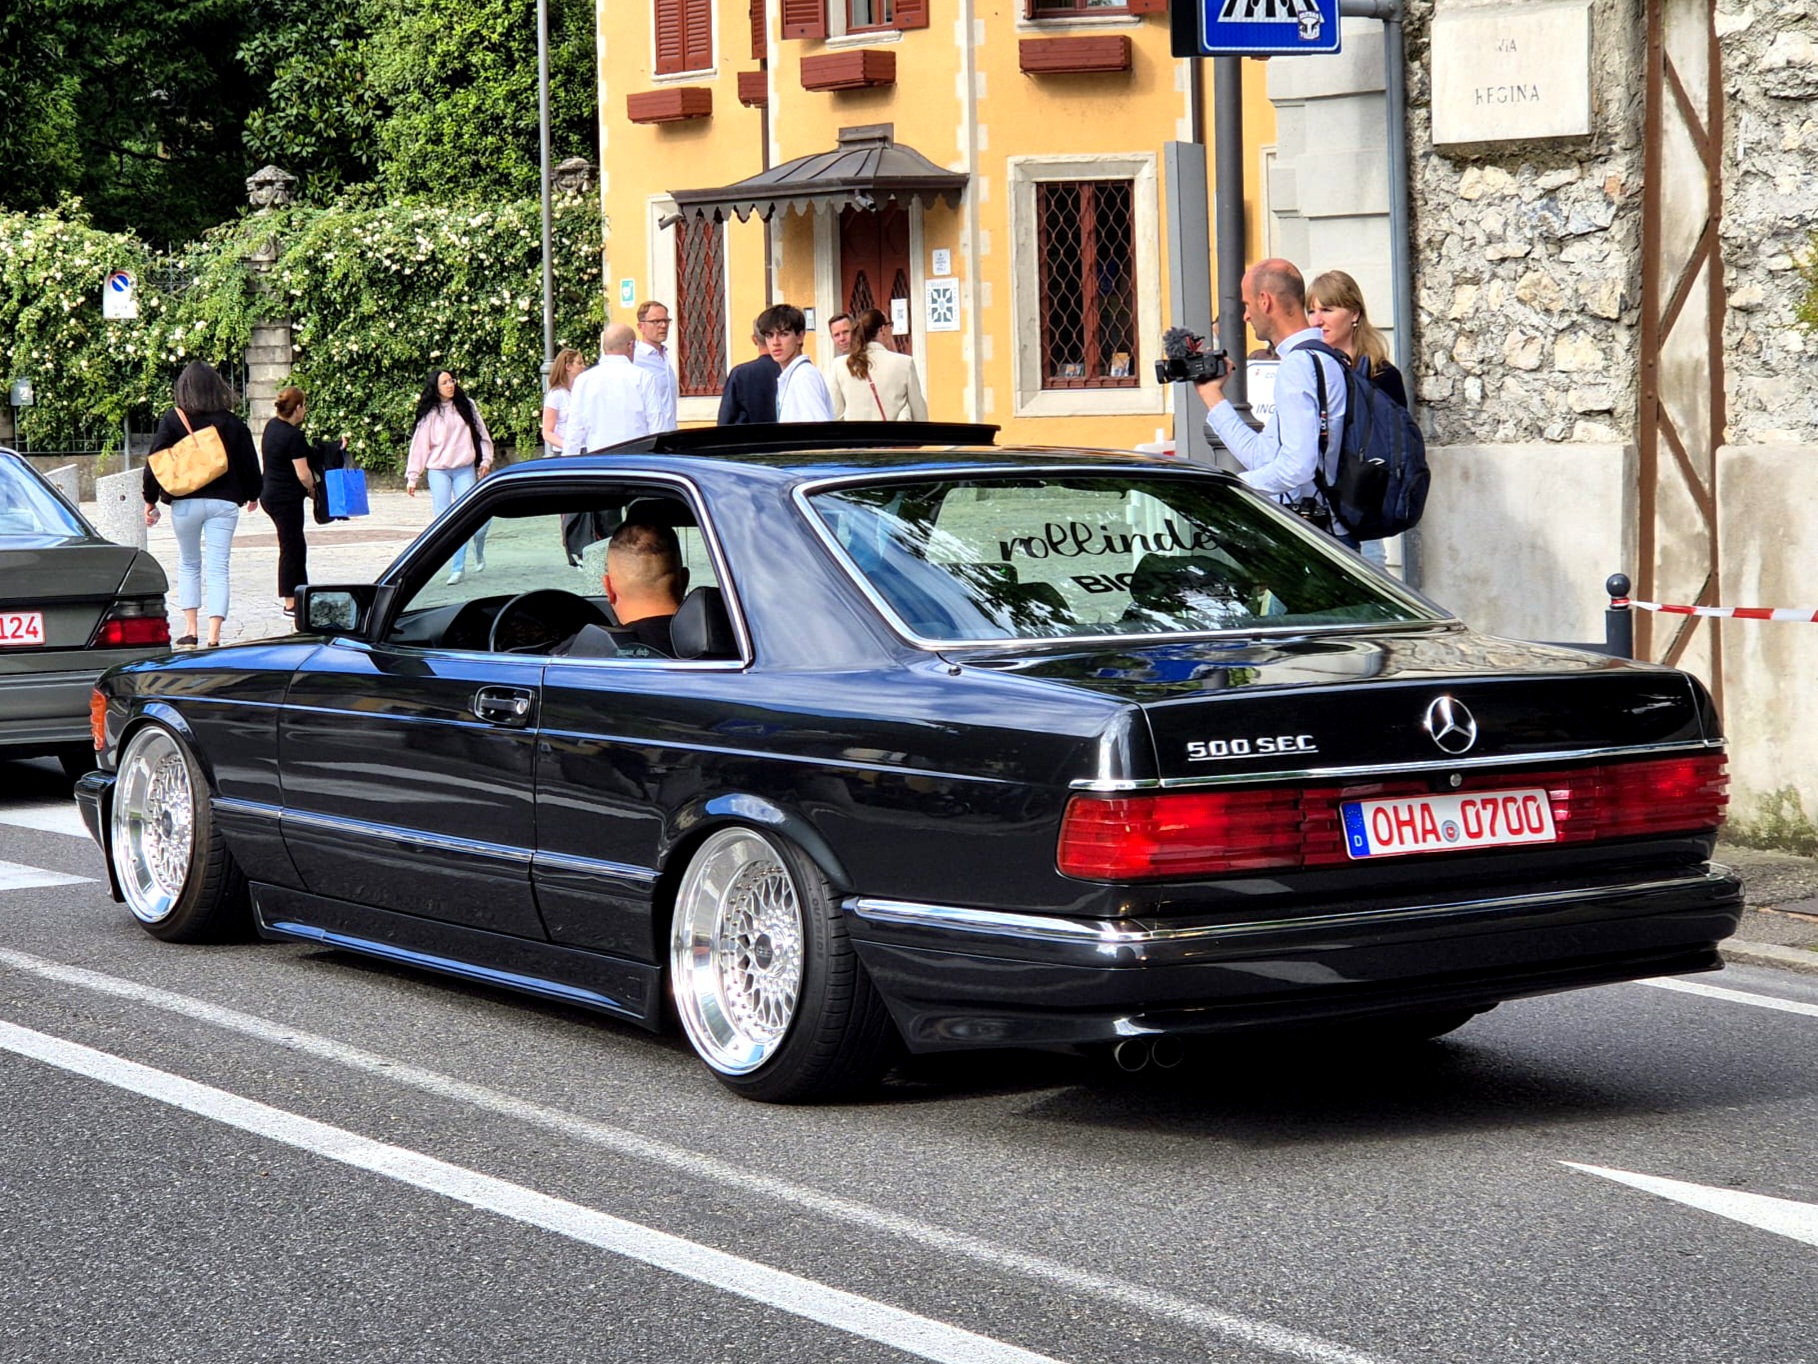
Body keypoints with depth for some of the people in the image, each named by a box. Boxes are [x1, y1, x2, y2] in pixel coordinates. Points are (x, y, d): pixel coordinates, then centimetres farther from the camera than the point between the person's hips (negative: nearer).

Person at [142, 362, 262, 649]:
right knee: (218, 569, 0)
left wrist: (150, 500, 7)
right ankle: (213, 638, -8)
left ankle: (190, 630, 11)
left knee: (188, 564, 17)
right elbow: (249, 462, 9)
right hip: (223, 502, 0)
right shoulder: (232, 423, 2)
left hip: (185, 503, 0)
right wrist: (253, 495, 27)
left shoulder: (172, 421, -3)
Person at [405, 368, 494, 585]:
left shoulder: (466, 406, 8)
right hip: (438, 471, 0)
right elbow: (419, 445, 2)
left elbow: (482, 433, 12)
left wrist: (486, 460, 3)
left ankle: (457, 568, -2)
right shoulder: (430, 414, 3)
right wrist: (412, 476, -3)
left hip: (465, 470, 1)